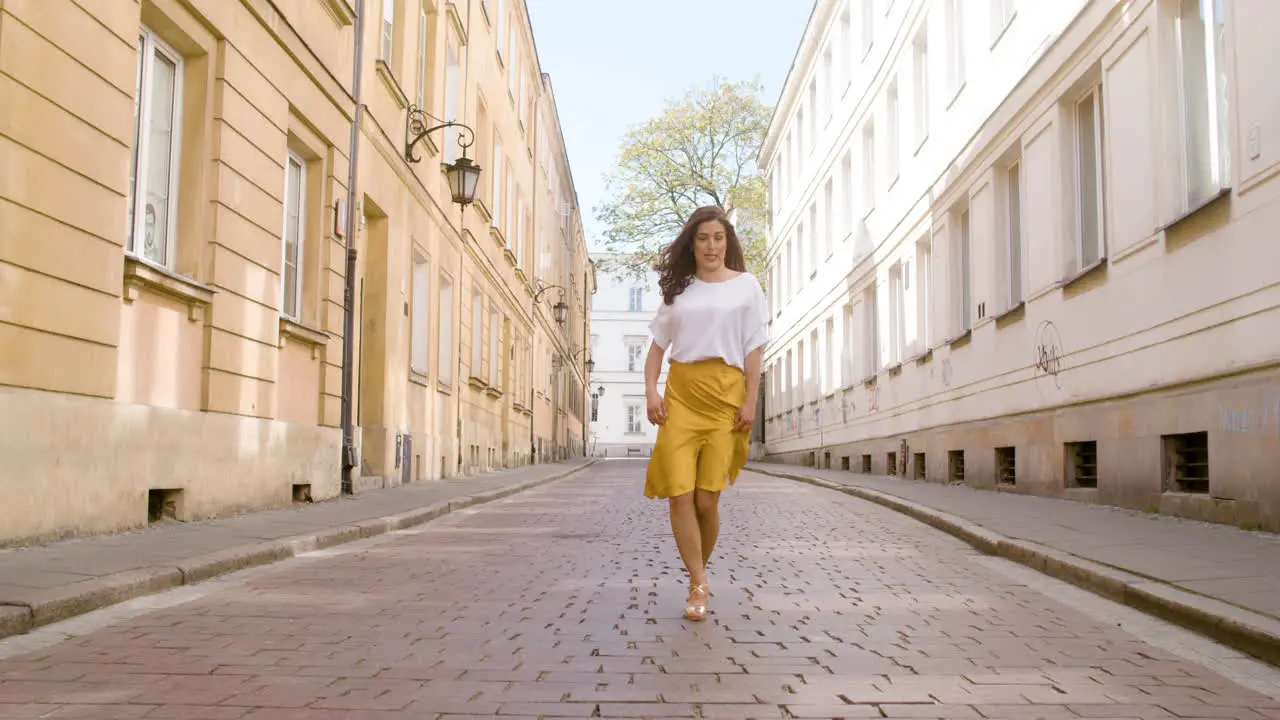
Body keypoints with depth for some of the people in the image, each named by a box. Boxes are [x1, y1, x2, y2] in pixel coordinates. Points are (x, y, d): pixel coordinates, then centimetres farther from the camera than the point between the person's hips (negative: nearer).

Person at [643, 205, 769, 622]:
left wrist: (750, 401, -5)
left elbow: (753, 350, 4)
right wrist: (651, 392, -2)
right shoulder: (678, 289, 13)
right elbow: (657, 346, 12)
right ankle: (699, 585, -1)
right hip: (681, 396, 2)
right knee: (679, 494, -9)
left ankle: (699, 574, 22)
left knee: (706, 499, -1)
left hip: (725, 396, -2)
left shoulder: (746, 286, 7)